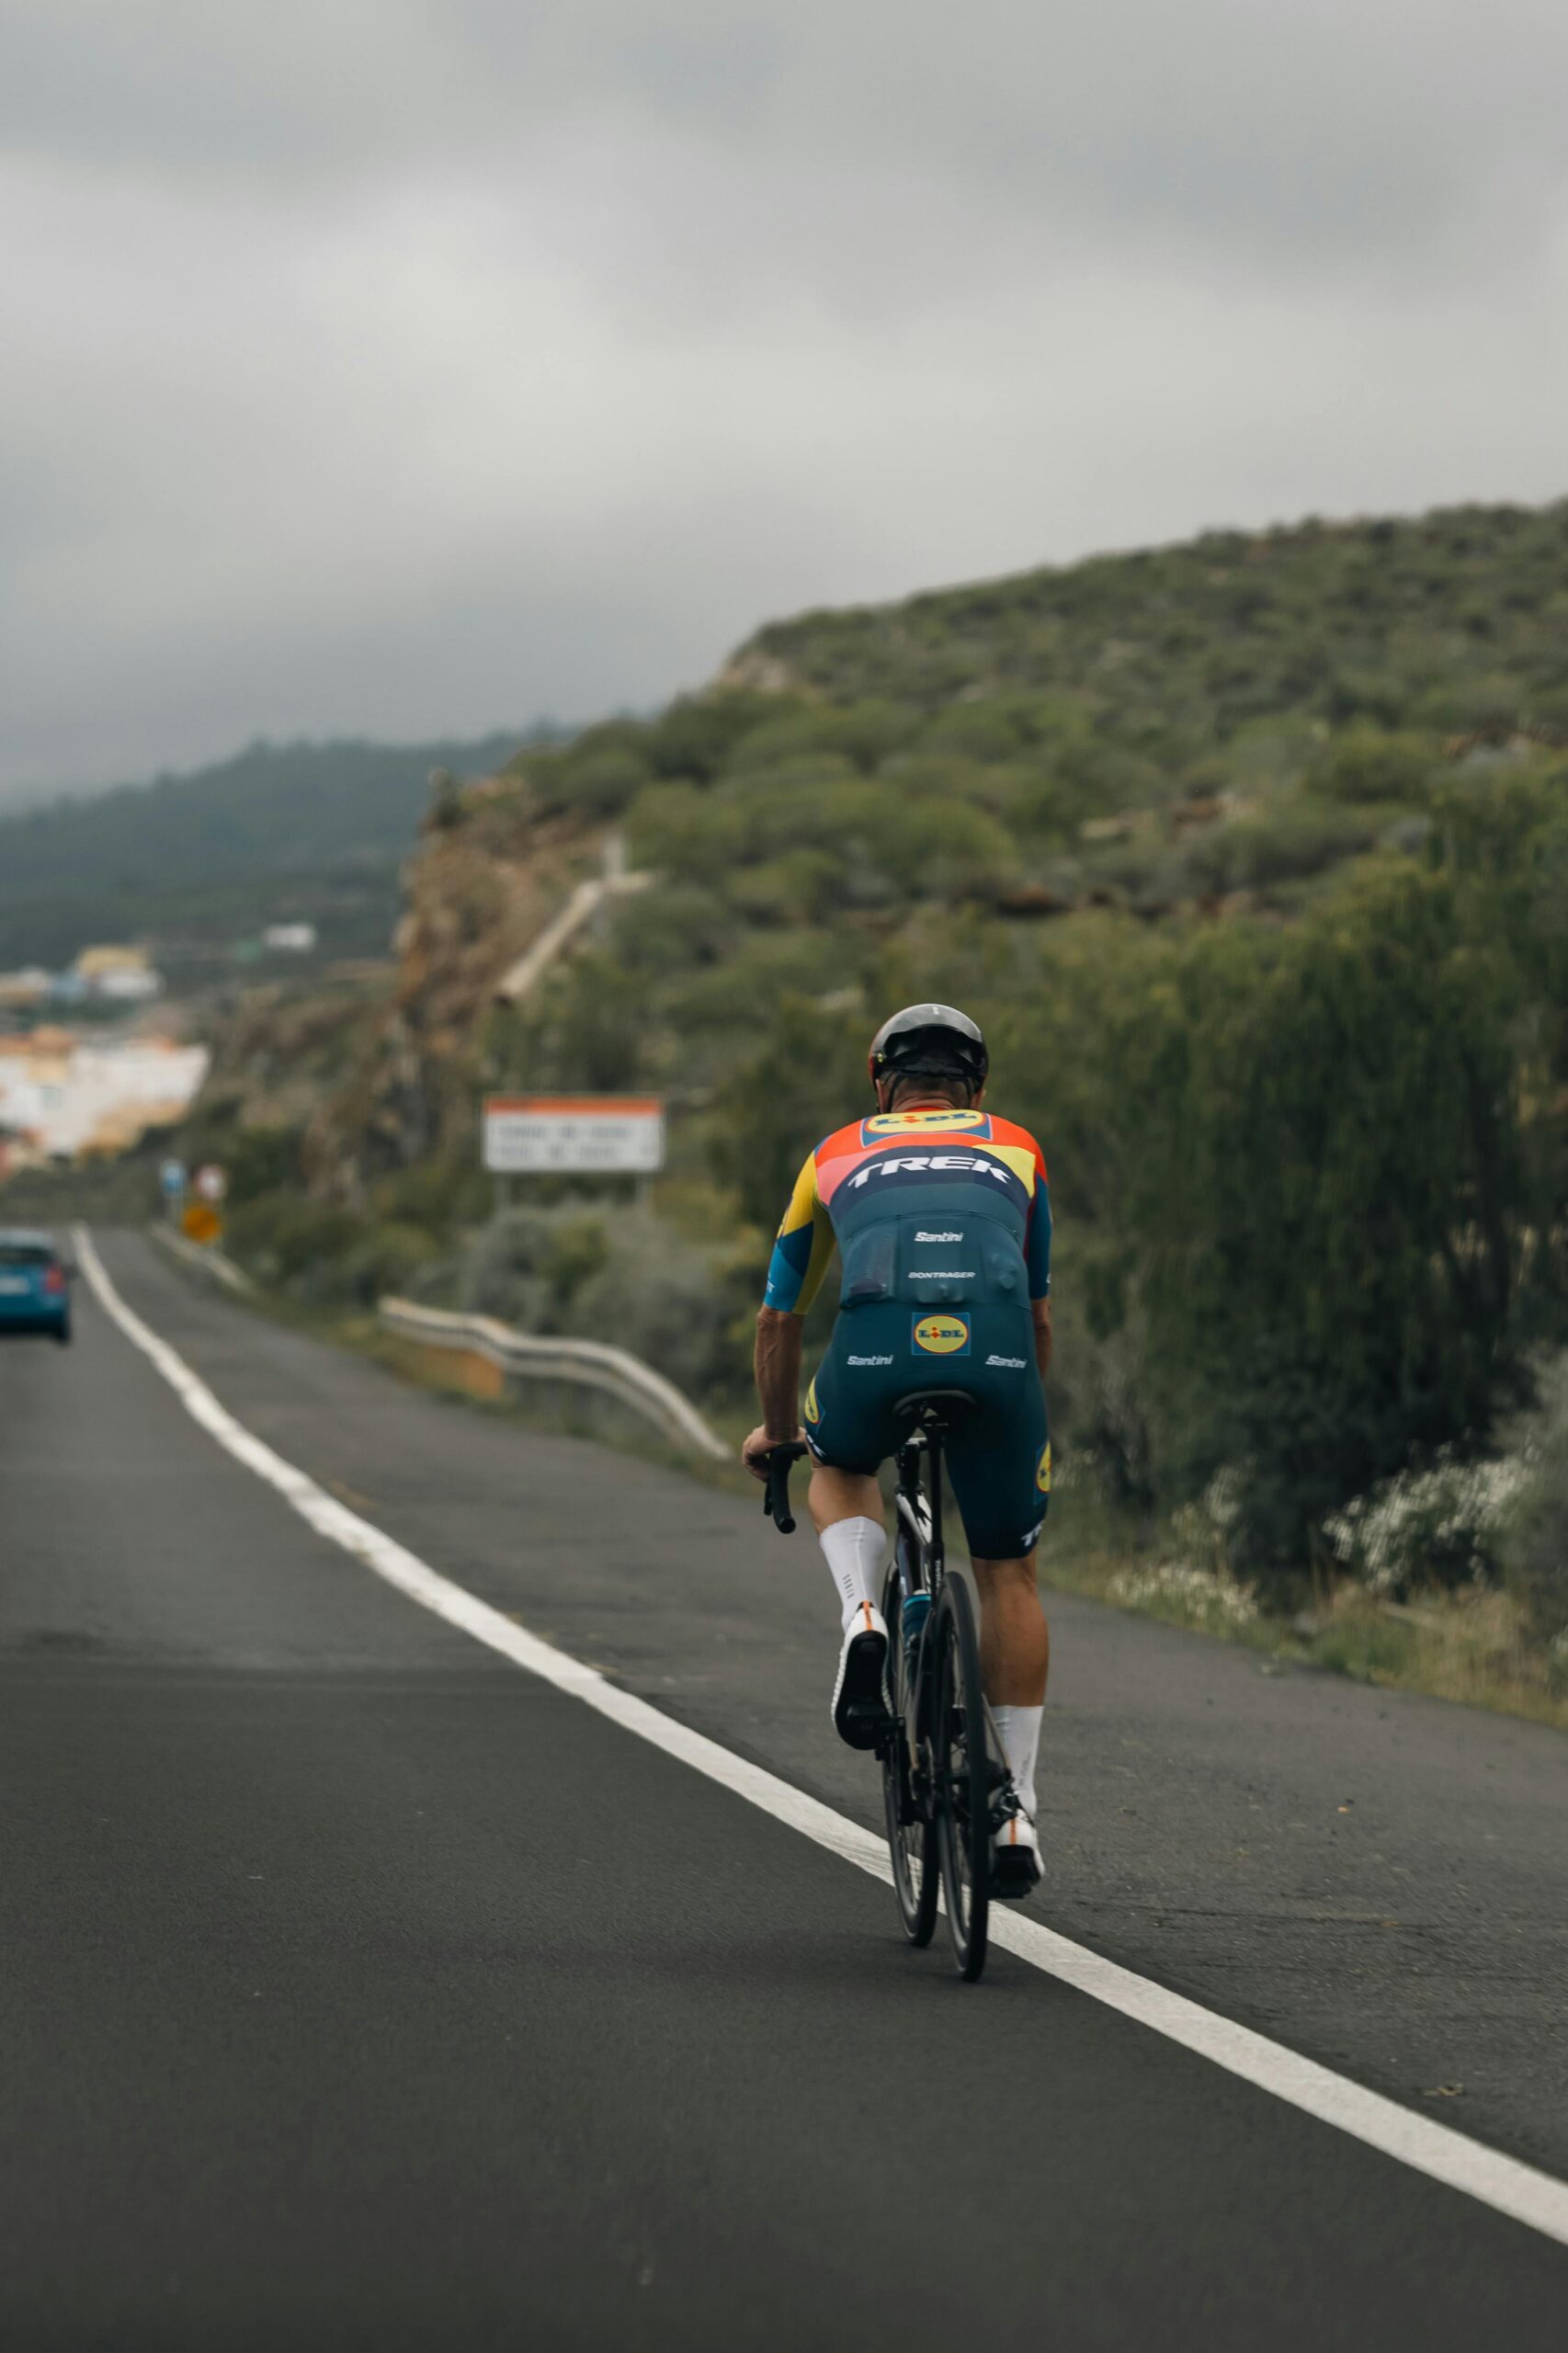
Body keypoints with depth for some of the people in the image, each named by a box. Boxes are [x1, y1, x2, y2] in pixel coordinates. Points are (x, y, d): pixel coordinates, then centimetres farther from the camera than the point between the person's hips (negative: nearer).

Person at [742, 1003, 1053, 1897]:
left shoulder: (837, 1155, 33)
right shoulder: (1015, 1150, 33)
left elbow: (780, 1320, 42)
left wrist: (774, 1433, 59)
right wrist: (1023, 1410, 60)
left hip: (877, 1345, 0)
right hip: (996, 1353, 0)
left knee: (841, 1469, 35)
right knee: (1009, 1573, 20)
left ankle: (864, 1618, 6)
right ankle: (1017, 1815, 17)